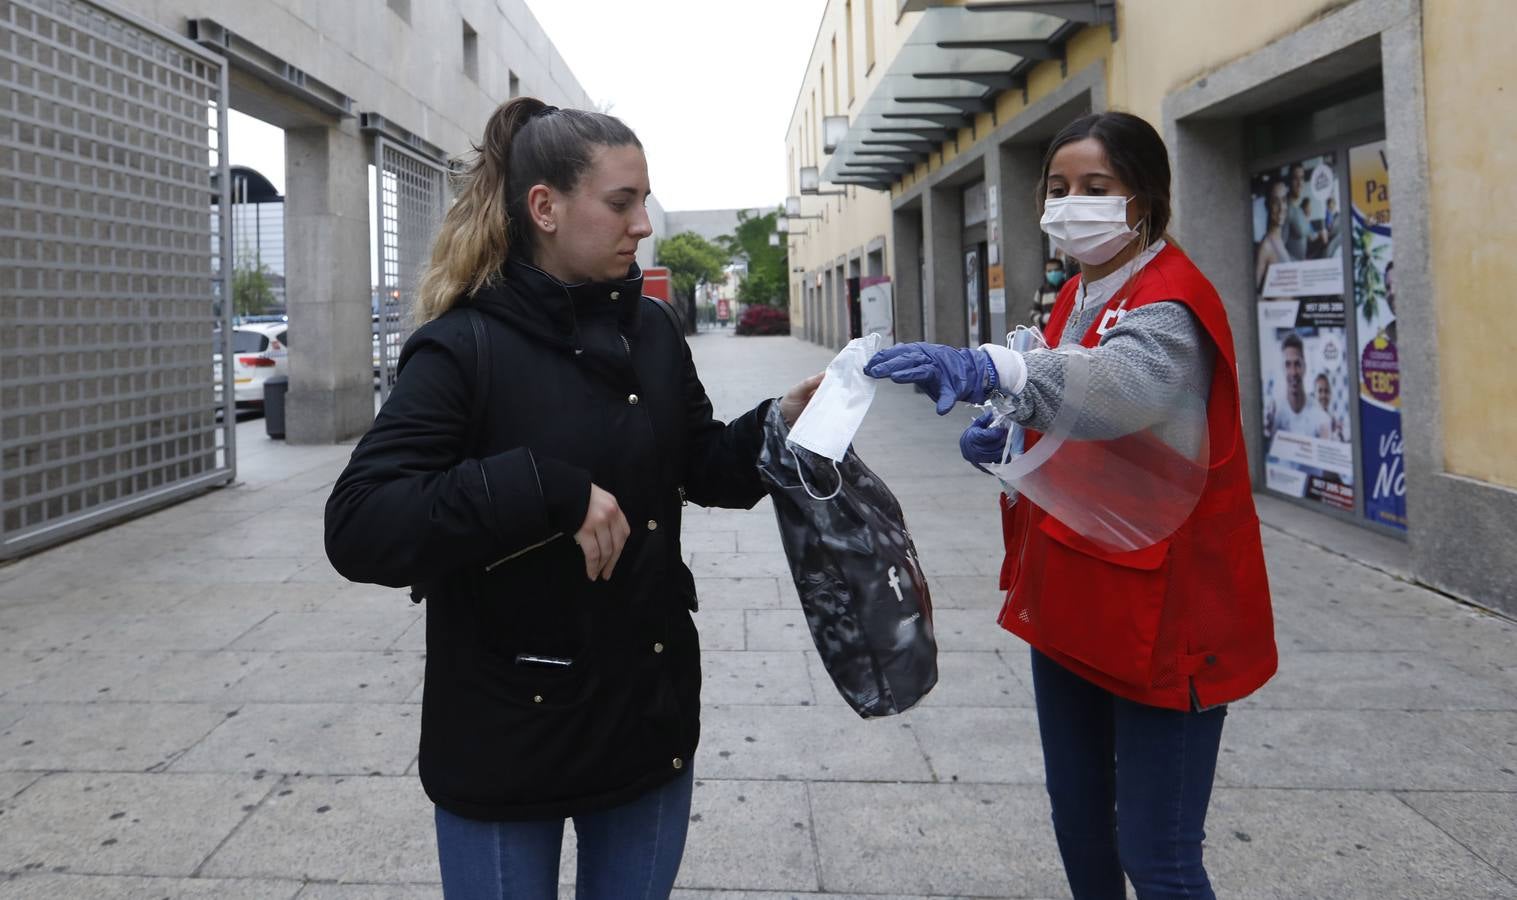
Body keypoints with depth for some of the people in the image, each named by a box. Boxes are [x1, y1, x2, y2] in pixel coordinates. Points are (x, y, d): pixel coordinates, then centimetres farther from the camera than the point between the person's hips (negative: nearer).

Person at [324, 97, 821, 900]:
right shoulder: (464, 349, -15)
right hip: (507, 741, -5)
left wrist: (779, 425, -6)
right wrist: (546, 488, -31)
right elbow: (358, 528, -23)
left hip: (649, 717, 5)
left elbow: (700, 469, 13)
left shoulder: (651, 330, 2)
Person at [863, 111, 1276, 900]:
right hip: (1070, 601, 8)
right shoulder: (1076, 299, 9)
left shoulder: (1169, 303, -17)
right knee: (1078, 824, 19)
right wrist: (1009, 442, 0)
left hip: (1160, 612, -8)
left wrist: (993, 369, -58)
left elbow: (1128, 383, -41)